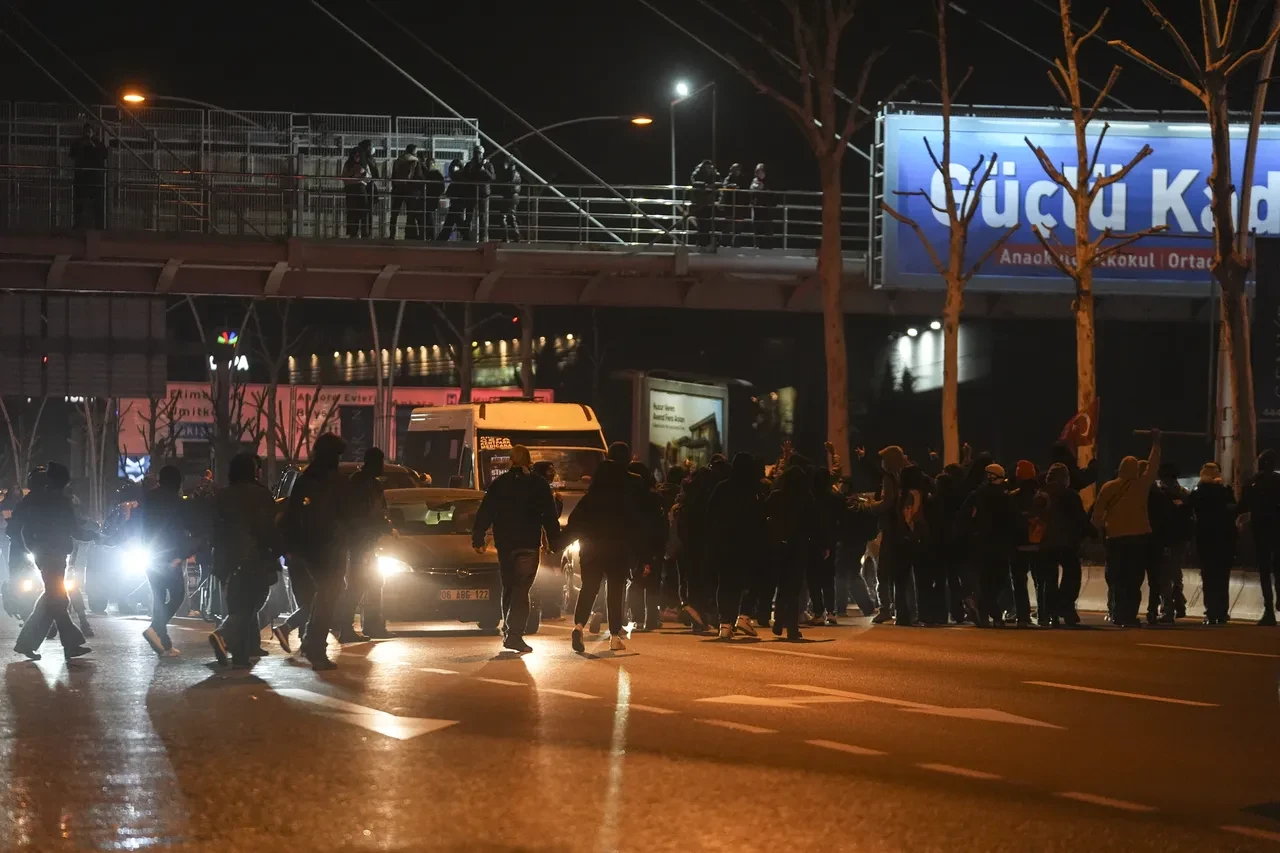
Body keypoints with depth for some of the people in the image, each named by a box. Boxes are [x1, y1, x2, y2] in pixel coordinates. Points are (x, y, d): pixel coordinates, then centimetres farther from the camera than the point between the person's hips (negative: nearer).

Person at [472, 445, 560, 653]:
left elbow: (484, 514, 6)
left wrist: (477, 539, 10)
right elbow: (550, 516, 0)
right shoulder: (539, 484, 0)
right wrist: (554, 542, 4)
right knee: (521, 589, -8)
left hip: (504, 545, 3)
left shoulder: (498, 484, 7)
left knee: (509, 587, 16)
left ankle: (508, 630, 22)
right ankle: (514, 634, -20)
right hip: (528, 545, -3)